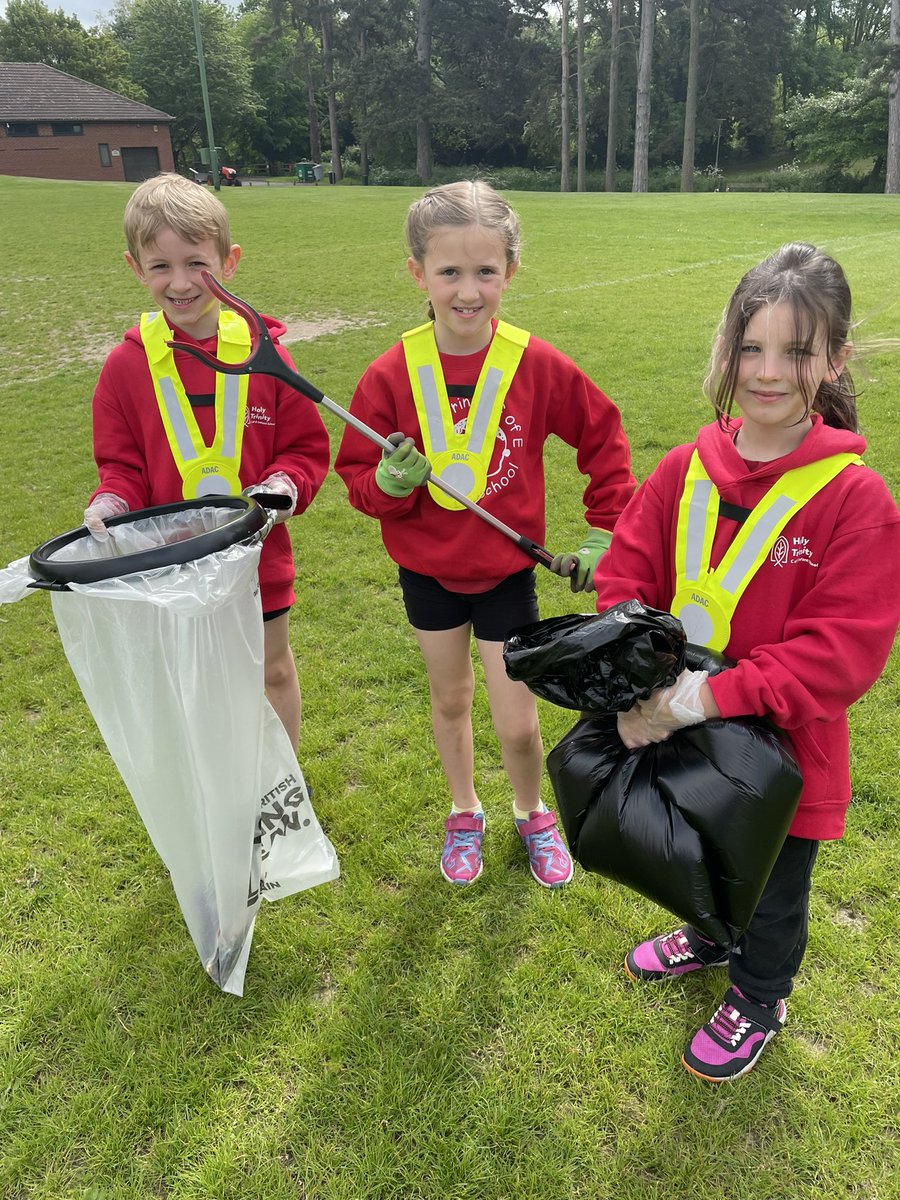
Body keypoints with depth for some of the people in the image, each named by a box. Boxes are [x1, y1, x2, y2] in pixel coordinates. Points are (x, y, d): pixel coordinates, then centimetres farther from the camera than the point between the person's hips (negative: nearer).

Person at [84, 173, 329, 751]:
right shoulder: (127, 365, -6)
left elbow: (307, 446, -2)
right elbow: (122, 464, 1)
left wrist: (287, 484, -22)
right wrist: (112, 499, -20)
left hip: (259, 555, 0)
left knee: (274, 668, 19)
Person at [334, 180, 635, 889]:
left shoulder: (538, 365, -14)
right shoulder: (393, 373, -13)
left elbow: (603, 437, 0)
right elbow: (357, 473, -4)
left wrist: (606, 532, -2)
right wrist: (389, 482, -26)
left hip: (508, 570, -1)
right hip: (428, 570, 2)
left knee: (518, 726, 4)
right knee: (450, 701, 19)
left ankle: (533, 814, 37)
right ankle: (464, 812, 45)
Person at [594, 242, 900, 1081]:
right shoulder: (687, 469, -7)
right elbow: (627, 573, -6)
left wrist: (714, 697, -30)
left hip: (782, 748, -4)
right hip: (681, 733, 5)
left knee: (770, 889, 21)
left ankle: (758, 998, 51)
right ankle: (707, 938, 61)